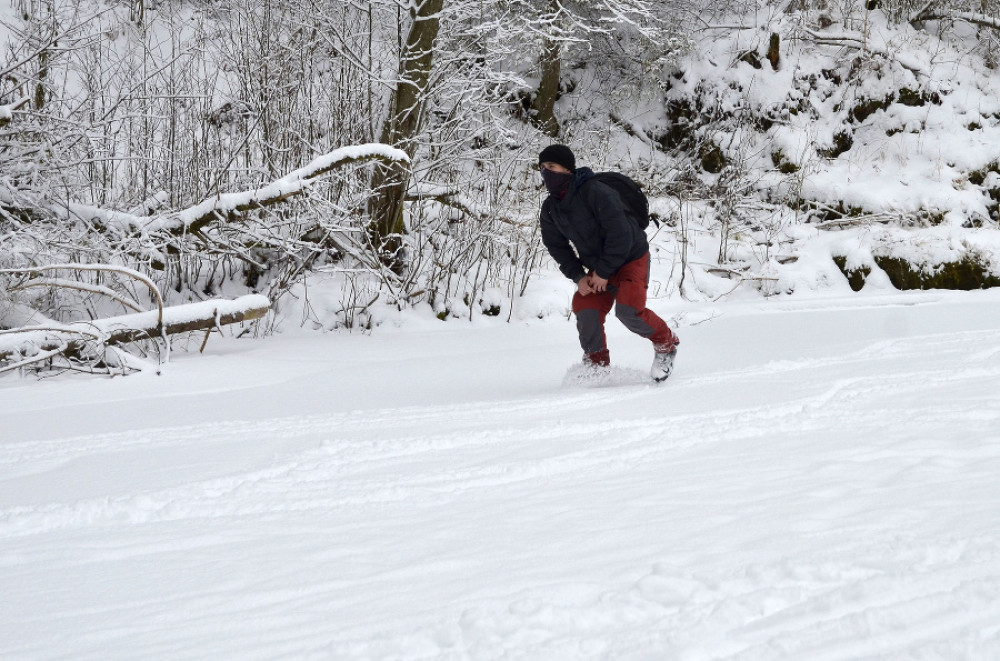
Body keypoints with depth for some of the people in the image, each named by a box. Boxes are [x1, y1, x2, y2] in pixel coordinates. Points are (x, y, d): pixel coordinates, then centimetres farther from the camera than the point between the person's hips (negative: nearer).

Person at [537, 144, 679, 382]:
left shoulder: (596, 192, -26)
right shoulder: (550, 209, -3)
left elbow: (620, 235, -26)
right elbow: (557, 247, 7)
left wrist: (603, 272, -20)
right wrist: (578, 276, -7)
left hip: (631, 258, -6)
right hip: (596, 268, 6)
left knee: (628, 310, -22)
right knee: (586, 309, -13)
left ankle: (666, 342, 4)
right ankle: (596, 363, 7)